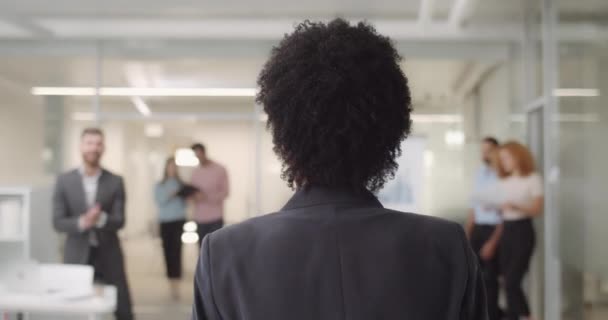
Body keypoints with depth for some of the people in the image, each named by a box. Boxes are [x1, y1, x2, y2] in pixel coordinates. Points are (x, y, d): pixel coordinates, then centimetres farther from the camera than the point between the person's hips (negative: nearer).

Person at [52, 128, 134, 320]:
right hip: (77, 255, 0)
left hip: (108, 255, 0)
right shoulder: (64, 181, 0)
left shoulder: (115, 182, 0)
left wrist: (101, 218, -26)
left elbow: (119, 221, -5)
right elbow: (58, 222, -3)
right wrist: (81, 222, -22)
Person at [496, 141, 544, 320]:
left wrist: (516, 206, -23)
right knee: (508, 282, 4)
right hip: (506, 231, 6)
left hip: (523, 231, -6)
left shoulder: (533, 178, -3)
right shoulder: (504, 181, 15)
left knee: (512, 282, -12)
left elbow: (537, 209, -9)